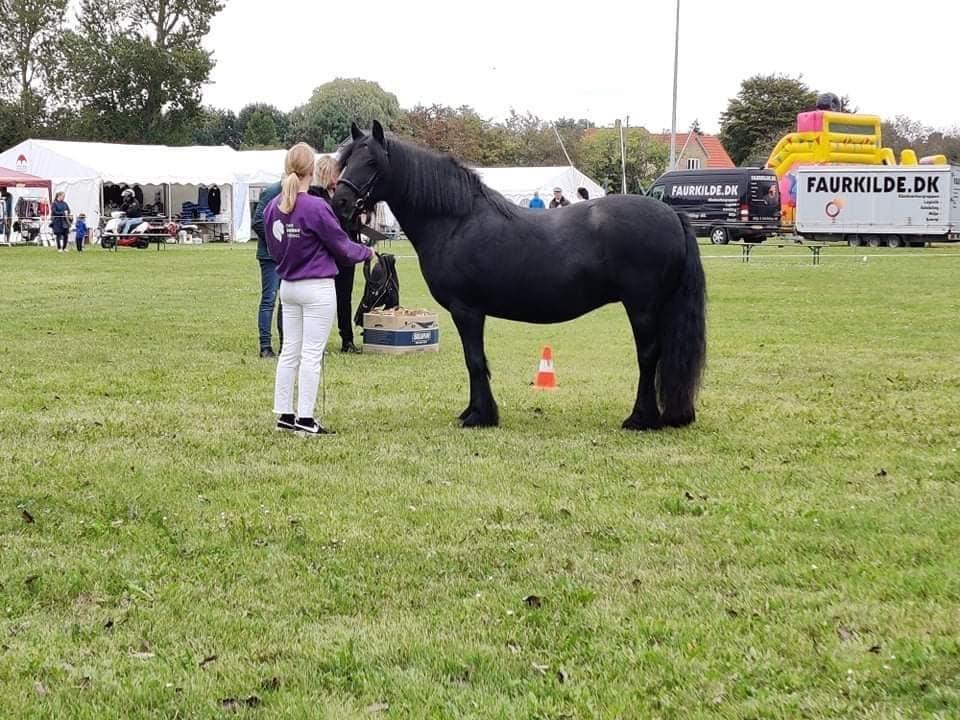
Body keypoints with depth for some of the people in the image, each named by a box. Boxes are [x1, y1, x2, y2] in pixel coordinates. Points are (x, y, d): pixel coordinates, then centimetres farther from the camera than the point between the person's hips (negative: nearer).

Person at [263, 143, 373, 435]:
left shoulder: (272, 208, 0)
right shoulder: (316, 208, -20)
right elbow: (341, 245, -9)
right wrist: (367, 252, 10)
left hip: (288, 287, 7)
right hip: (317, 289, -7)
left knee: (289, 351, 13)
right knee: (312, 354, 0)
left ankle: (284, 414, 17)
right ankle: (305, 419, 2)